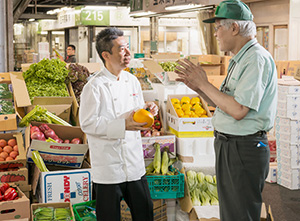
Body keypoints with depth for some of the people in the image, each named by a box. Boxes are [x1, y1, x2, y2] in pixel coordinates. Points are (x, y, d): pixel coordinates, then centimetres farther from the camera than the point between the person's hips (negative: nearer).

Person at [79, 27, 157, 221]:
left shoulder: (132, 81, 8)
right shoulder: (94, 86, -13)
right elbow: (88, 124, -16)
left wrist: (146, 109, -5)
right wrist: (124, 126, -24)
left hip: (135, 164, 6)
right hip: (108, 167, -6)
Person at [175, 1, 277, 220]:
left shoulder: (257, 59, -18)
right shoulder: (239, 60, 15)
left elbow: (238, 110, -25)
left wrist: (204, 83, -15)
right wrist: (196, 86, 5)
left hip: (244, 149, -10)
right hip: (228, 145, 10)